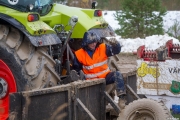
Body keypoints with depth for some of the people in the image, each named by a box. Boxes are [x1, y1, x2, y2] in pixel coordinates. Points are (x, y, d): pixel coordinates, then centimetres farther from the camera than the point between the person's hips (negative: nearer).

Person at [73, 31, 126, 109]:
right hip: (91, 80, 0)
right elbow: (76, 68, 12)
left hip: (105, 76, 0)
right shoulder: (79, 54, -1)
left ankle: (121, 98, -32)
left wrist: (115, 45, -28)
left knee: (117, 75, -27)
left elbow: (115, 51, -6)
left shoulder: (102, 48, 0)